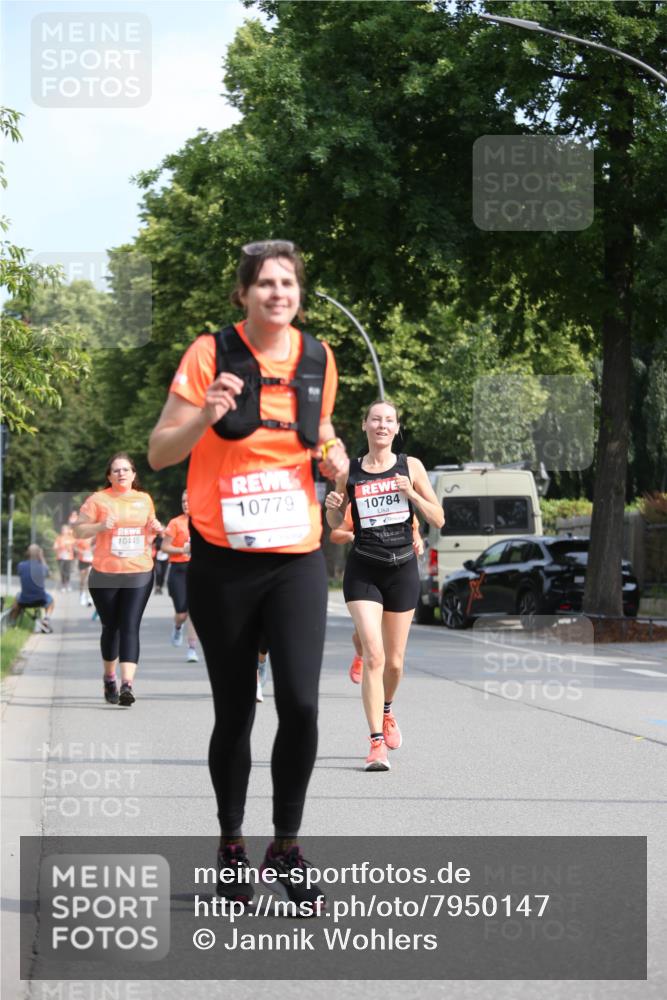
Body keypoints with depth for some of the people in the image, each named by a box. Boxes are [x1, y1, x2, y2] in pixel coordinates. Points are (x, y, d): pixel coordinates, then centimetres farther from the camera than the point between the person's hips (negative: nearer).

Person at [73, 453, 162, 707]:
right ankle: (109, 677, 32)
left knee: (130, 628, -11)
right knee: (110, 627, 10)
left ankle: (127, 684, -20)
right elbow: (78, 530, -1)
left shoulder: (144, 500, 11)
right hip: (105, 575, -1)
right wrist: (101, 526, -18)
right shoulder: (98, 500, 0)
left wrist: (155, 528, 3)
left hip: (139, 575, 1)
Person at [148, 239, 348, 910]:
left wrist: (333, 459, -1)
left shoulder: (319, 359, 6)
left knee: (300, 703, -12)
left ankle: (286, 846, 6)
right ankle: (231, 846, 25)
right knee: (234, 710, 6)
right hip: (222, 559, -2)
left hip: (297, 558, 2)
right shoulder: (210, 354, -5)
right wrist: (205, 416, -22)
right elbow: (159, 454, -4)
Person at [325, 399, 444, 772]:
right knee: (373, 655, -15)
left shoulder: (410, 466, 1)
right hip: (363, 571, -1)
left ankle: (387, 710, 42)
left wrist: (411, 493, -16)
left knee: (394, 660, 10)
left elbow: (439, 519, 0)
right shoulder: (348, 471, 1)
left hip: (403, 569, 1)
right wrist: (332, 508, -10)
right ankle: (377, 742, -13)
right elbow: (335, 525, 12)